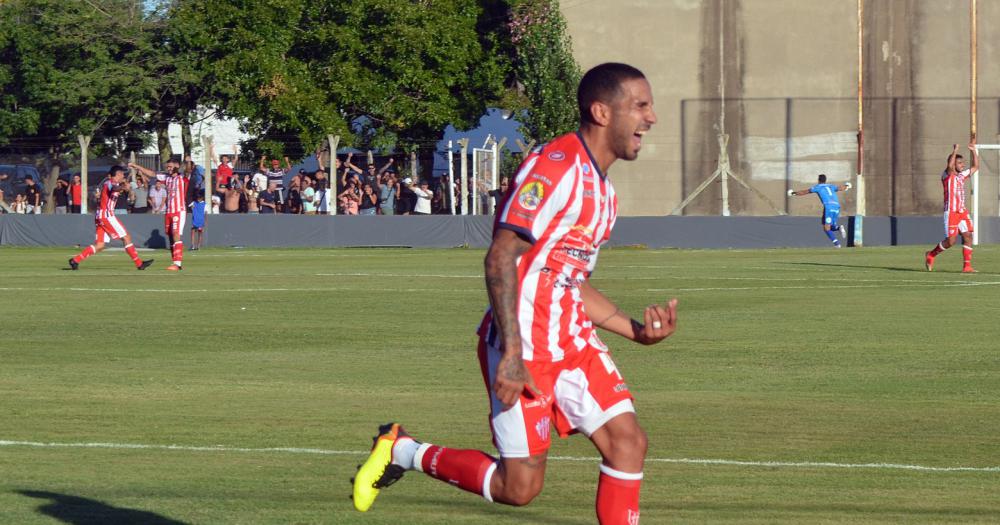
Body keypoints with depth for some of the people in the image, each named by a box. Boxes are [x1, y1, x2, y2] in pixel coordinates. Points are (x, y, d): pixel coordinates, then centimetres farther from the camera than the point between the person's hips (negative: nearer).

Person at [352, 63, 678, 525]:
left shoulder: (601, 190, 17)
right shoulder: (556, 166, -14)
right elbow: (501, 256, -20)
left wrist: (637, 330, 9)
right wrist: (511, 352, -26)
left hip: (572, 340, 9)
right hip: (523, 346, -9)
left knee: (627, 440, -5)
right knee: (520, 486, -6)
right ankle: (402, 451, 13)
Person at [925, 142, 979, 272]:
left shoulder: (962, 175, 15)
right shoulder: (947, 175, -7)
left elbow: (976, 167, 24)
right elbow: (950, 166, -29)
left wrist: (973, 150, 15)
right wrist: (955, 151, -27)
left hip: (962, 211, 7)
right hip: (951, 212, -7)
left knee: (968, 236, -4)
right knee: (951, 241, -7)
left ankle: (967, 266, -2)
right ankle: (930, 255, 15)